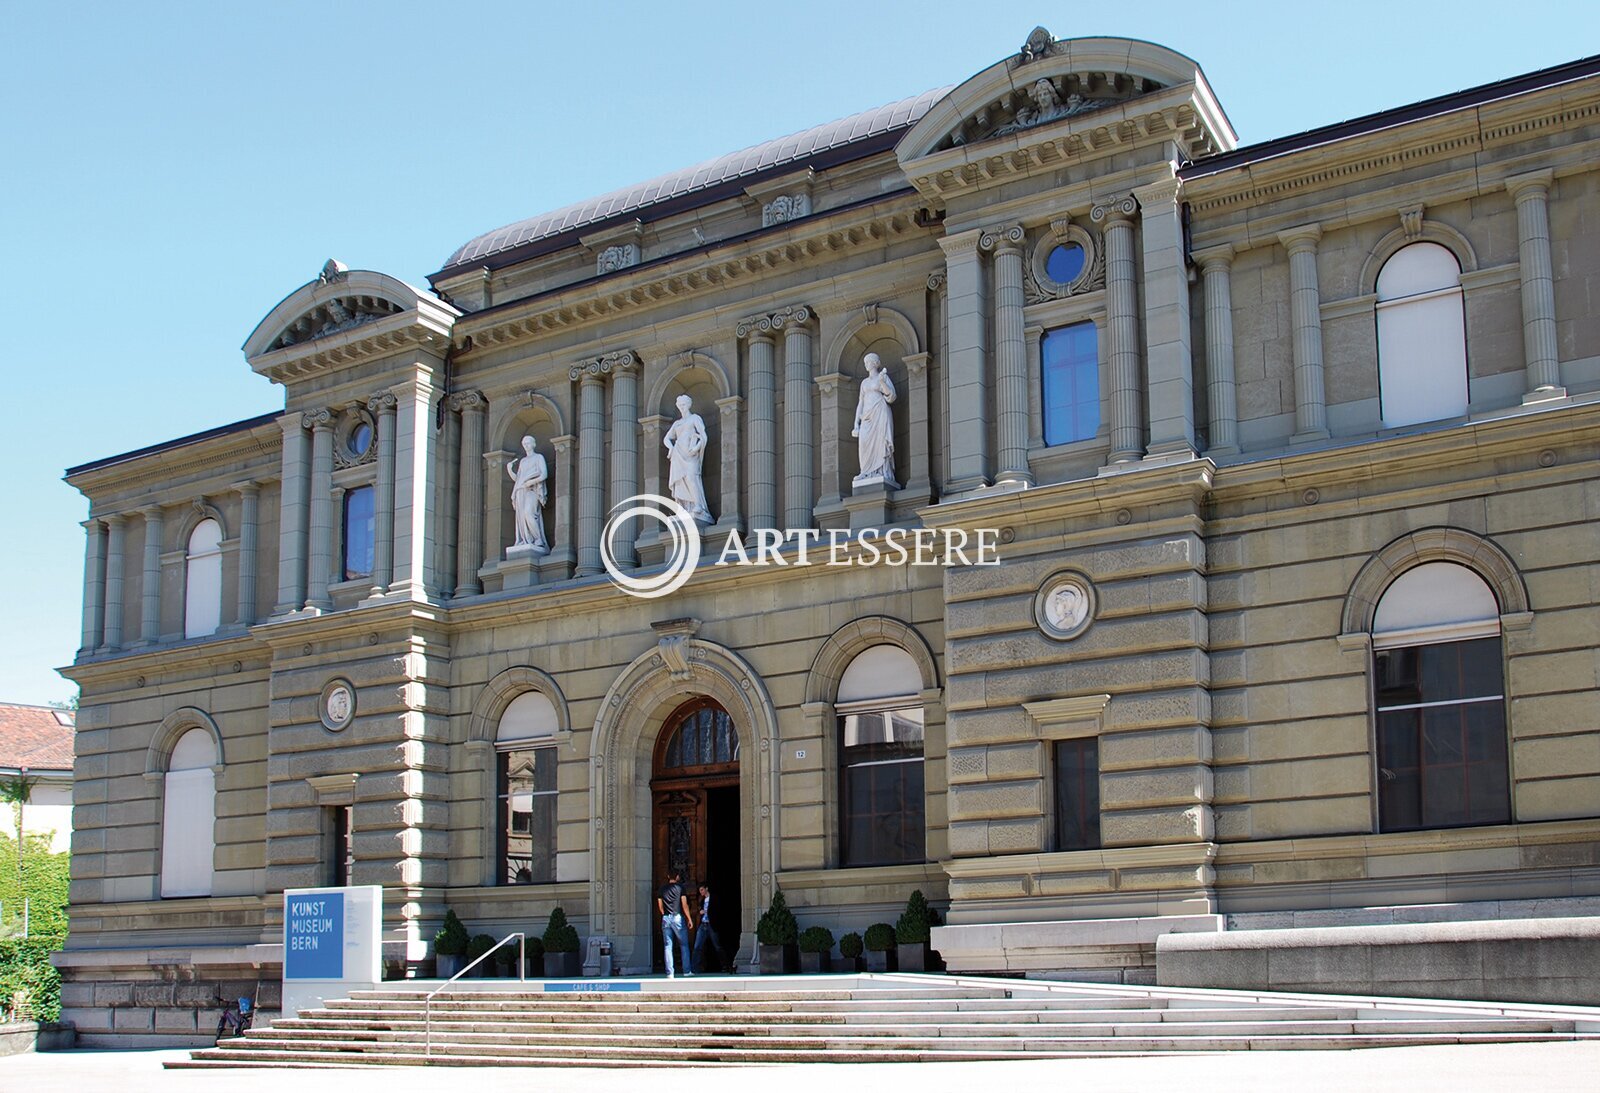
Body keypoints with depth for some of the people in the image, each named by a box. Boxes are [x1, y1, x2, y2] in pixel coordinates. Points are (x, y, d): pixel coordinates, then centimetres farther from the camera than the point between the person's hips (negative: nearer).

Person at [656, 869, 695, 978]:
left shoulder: (662, 889, 9)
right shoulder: (680, 887, -1)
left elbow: (660, 906, 11)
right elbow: (684, 905, -5)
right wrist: (689, 919, -1)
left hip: (666, 919, 3)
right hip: (678, 917, -3)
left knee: (668, 946, 3)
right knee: (684, 945, 7)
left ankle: (670, 973, -1)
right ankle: (687, 971, 7)